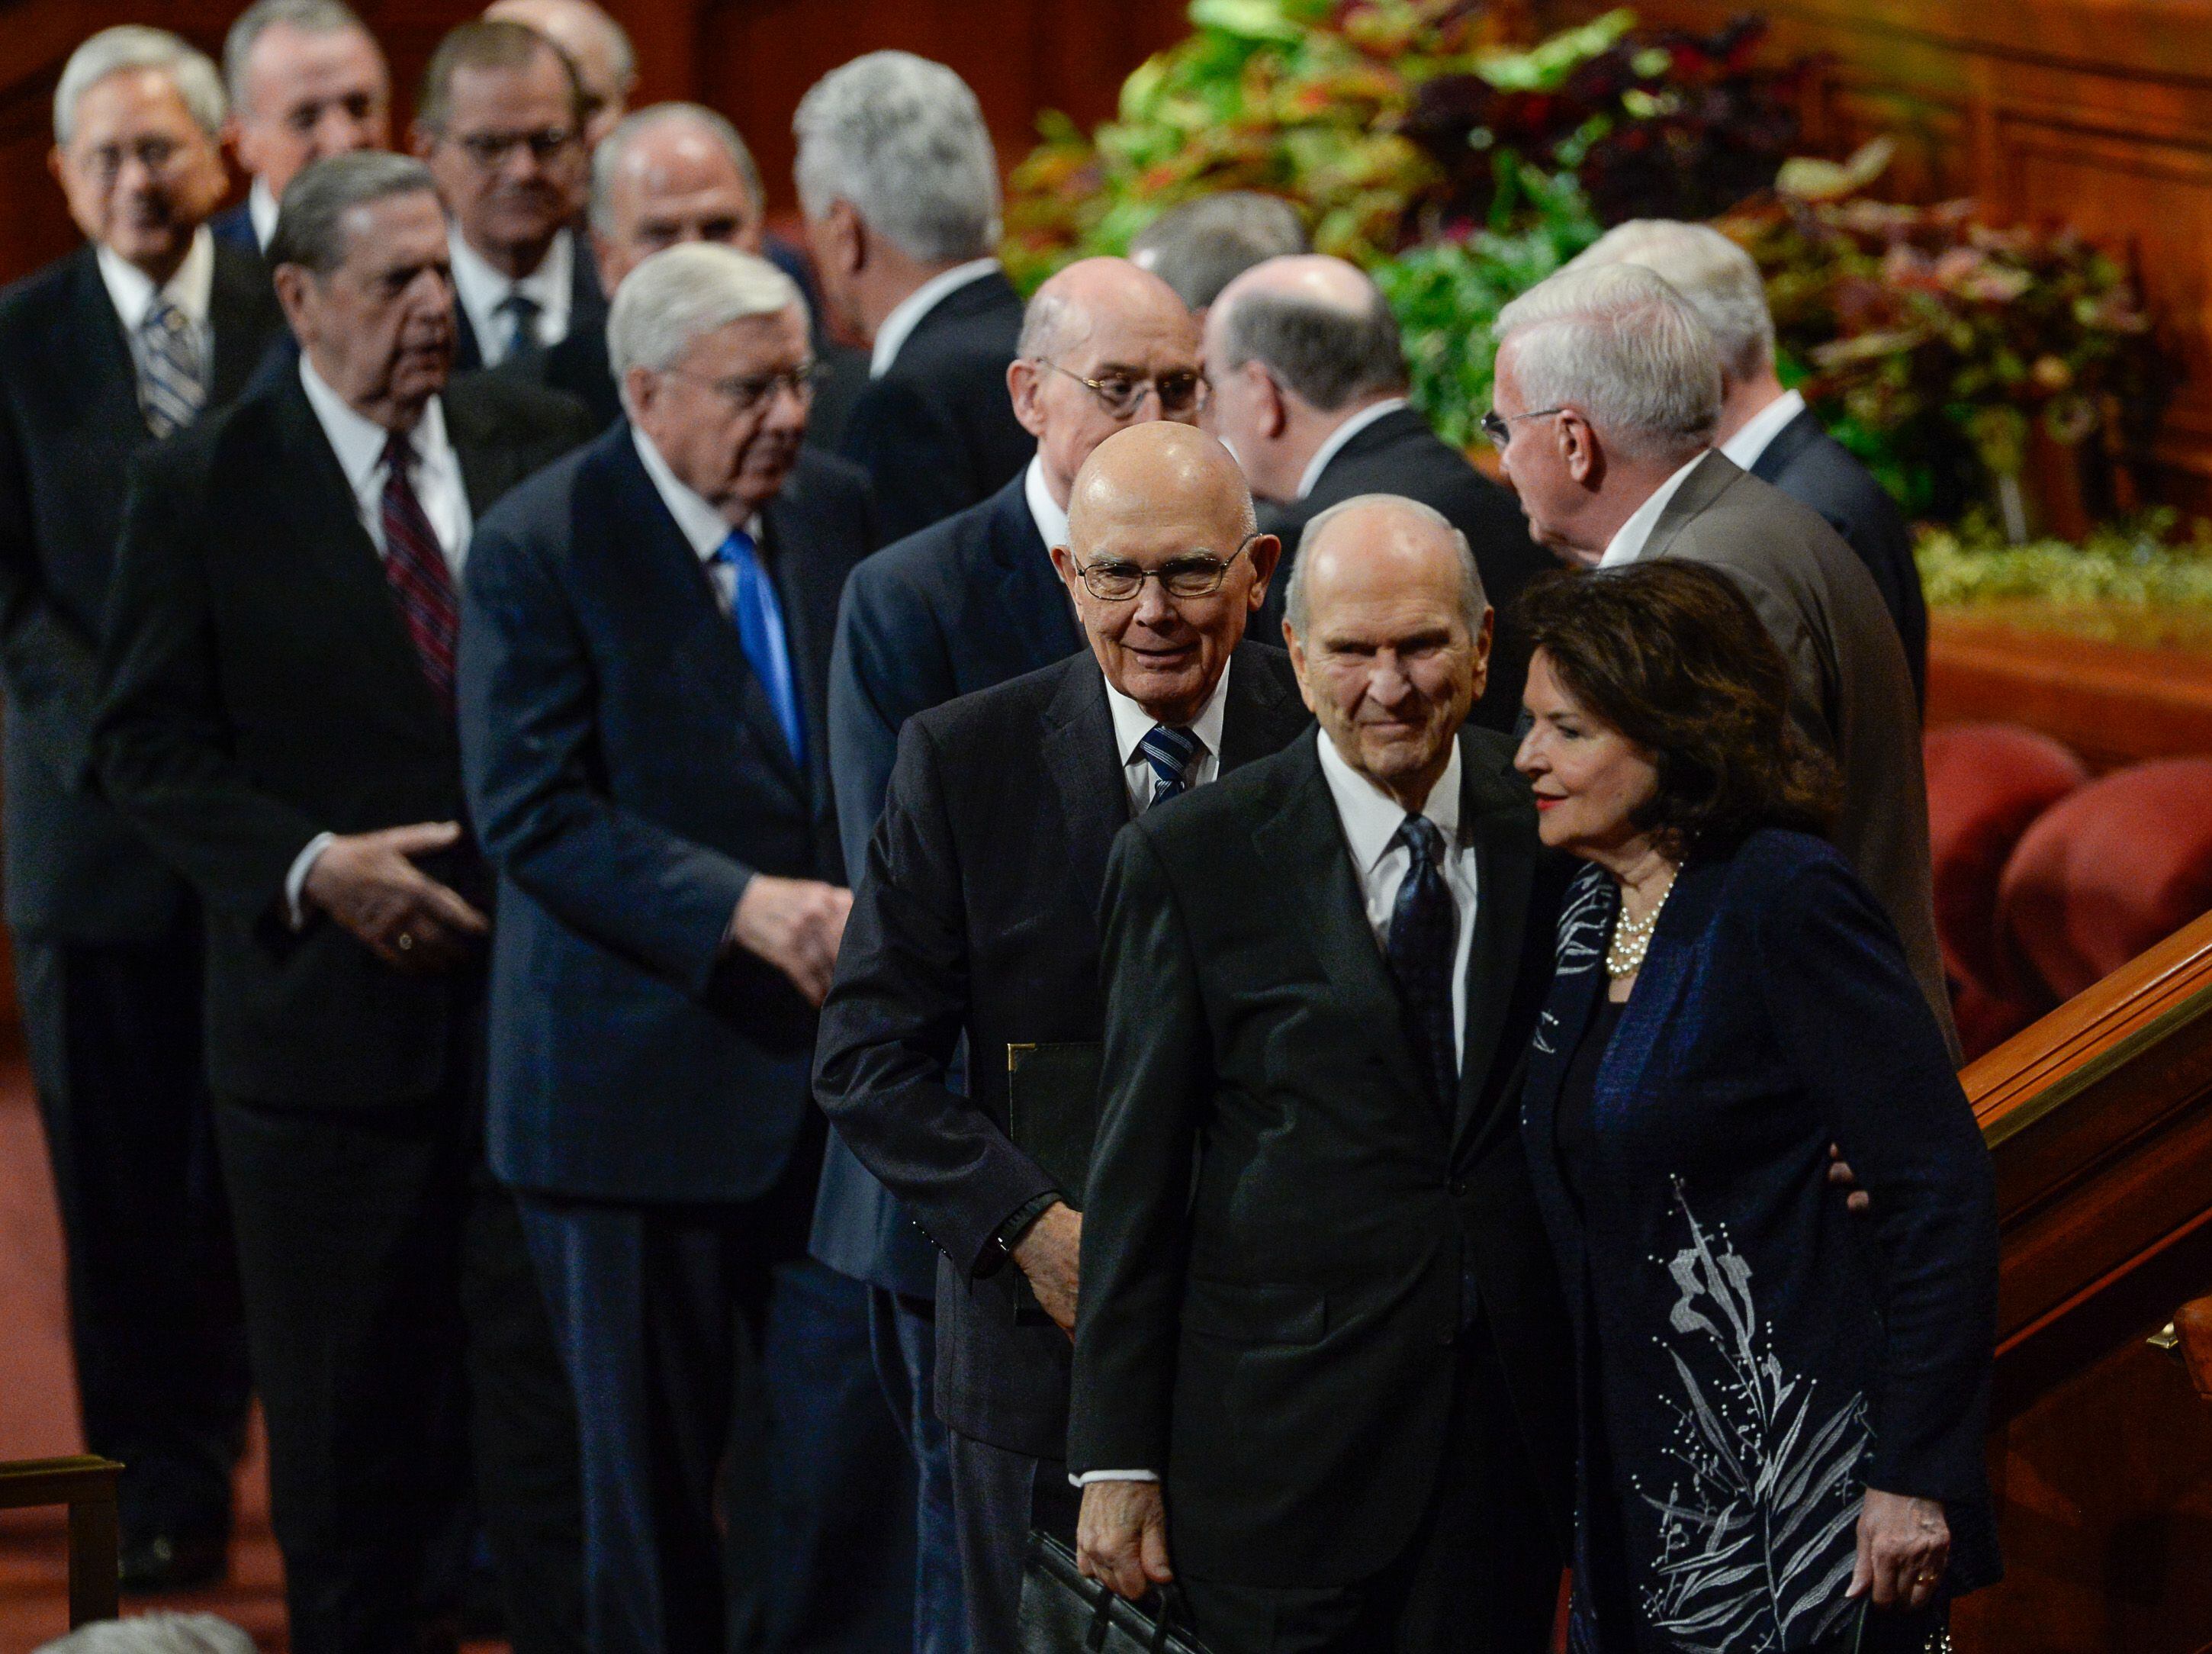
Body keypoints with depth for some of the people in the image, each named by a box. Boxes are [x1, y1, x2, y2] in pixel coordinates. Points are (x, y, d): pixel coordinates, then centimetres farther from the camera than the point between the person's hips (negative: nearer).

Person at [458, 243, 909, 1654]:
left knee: (850, 1420, -1)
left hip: (825, 1056, 4)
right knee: (652, 1453, 7)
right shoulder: (539, 551, -11)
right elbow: (534, 812, -16)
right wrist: (743, 908, -24)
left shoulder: (839, 508, 5)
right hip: (644, 1061, -4)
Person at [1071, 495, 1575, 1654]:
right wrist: (1118, 1462, -3)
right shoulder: (1191, 861, -3)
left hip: (1509, 1429, 2)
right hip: (1283, 1449, -2)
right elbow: (1136, 1176, -2)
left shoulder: (1551, 830, 4)